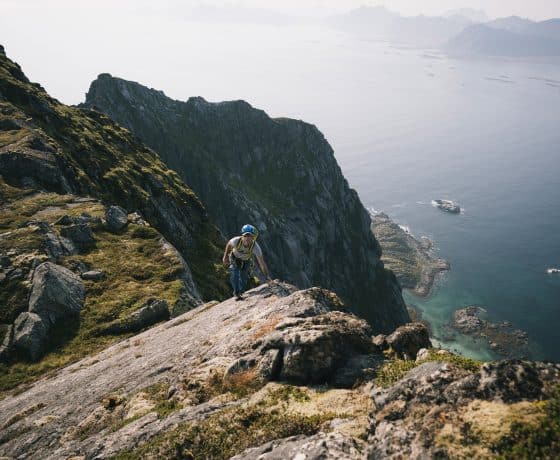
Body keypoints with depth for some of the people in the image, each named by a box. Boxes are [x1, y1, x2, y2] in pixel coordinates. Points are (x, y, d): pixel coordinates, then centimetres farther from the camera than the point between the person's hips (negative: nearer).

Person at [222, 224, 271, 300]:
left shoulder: (256, 247, -40)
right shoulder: (236, 240, -39)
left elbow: (262, 263, -36)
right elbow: (229, 244, -13)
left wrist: (267, 276, -38)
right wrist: (225, 256, -2)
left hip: (246, 261, 0)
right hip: (235, 259, 0)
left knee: (244, 277, 0)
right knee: (234, 274, -18)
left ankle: (241, 293, 29)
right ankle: (236, 293, -2)